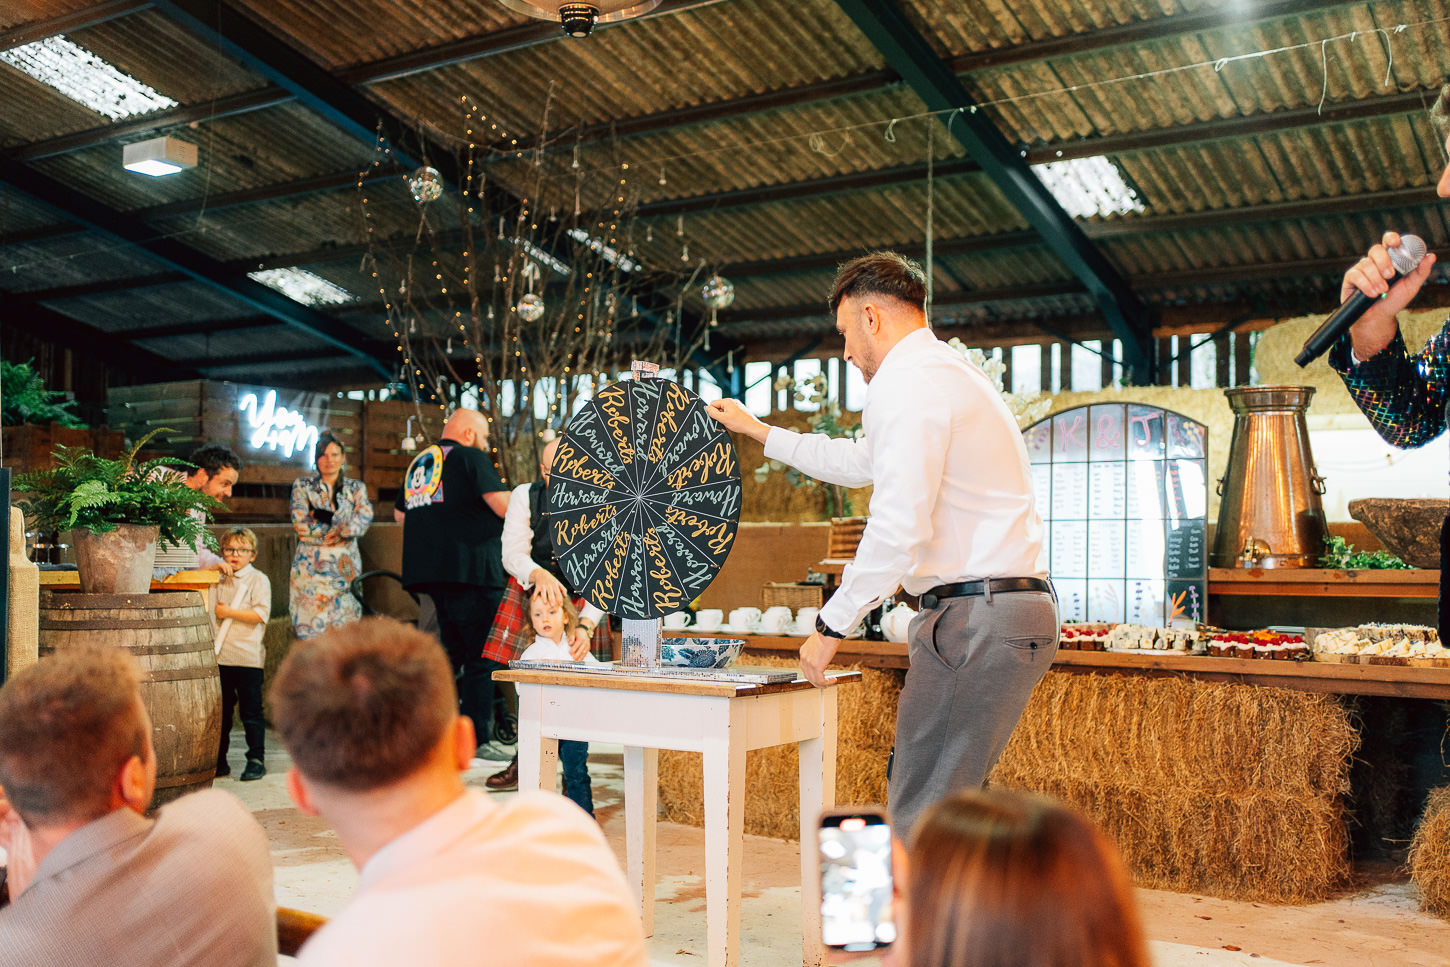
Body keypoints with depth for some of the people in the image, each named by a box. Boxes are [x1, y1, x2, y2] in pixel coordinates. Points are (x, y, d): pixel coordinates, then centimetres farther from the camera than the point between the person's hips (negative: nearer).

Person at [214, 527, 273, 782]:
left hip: (248, 657, -5)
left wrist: (228, 612, -14)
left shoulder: (259, 580, -2)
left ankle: (256, 759, 6)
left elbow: (261, 614, -13)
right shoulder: (219, 579, 13)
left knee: (251, 711, -1)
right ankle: (218, 760, 20)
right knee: (221, 711, 11)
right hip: (220, 656, 5)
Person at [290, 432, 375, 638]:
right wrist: (340, 528, -3)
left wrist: (322, 516, -8)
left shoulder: (356, 488, 13)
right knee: (310, 630, -7)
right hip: (310, 567, -1)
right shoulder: (302, 486, 10)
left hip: (345, 567, 1)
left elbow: (362, 522, -5)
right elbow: (301, 525, -3)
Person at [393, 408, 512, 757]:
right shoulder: (470, 457, -5)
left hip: (430, 571, 8)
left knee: (453, 651, 18)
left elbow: (400, 513, 29)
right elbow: (503, 505, -15)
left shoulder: (418, 462, 19)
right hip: (472, 569, -8)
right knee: (482, 657, -3)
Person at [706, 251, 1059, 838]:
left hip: (974, 617, -10)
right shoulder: (948, 373, 23)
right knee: (951, 800, 14)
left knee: (923, 819, -7)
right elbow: (861, 462, 37)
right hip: (1015, 610, 11)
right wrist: (759, 432, 44)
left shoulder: (907, 383, -11)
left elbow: (899, 530, -21)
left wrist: (831, 627, -12)